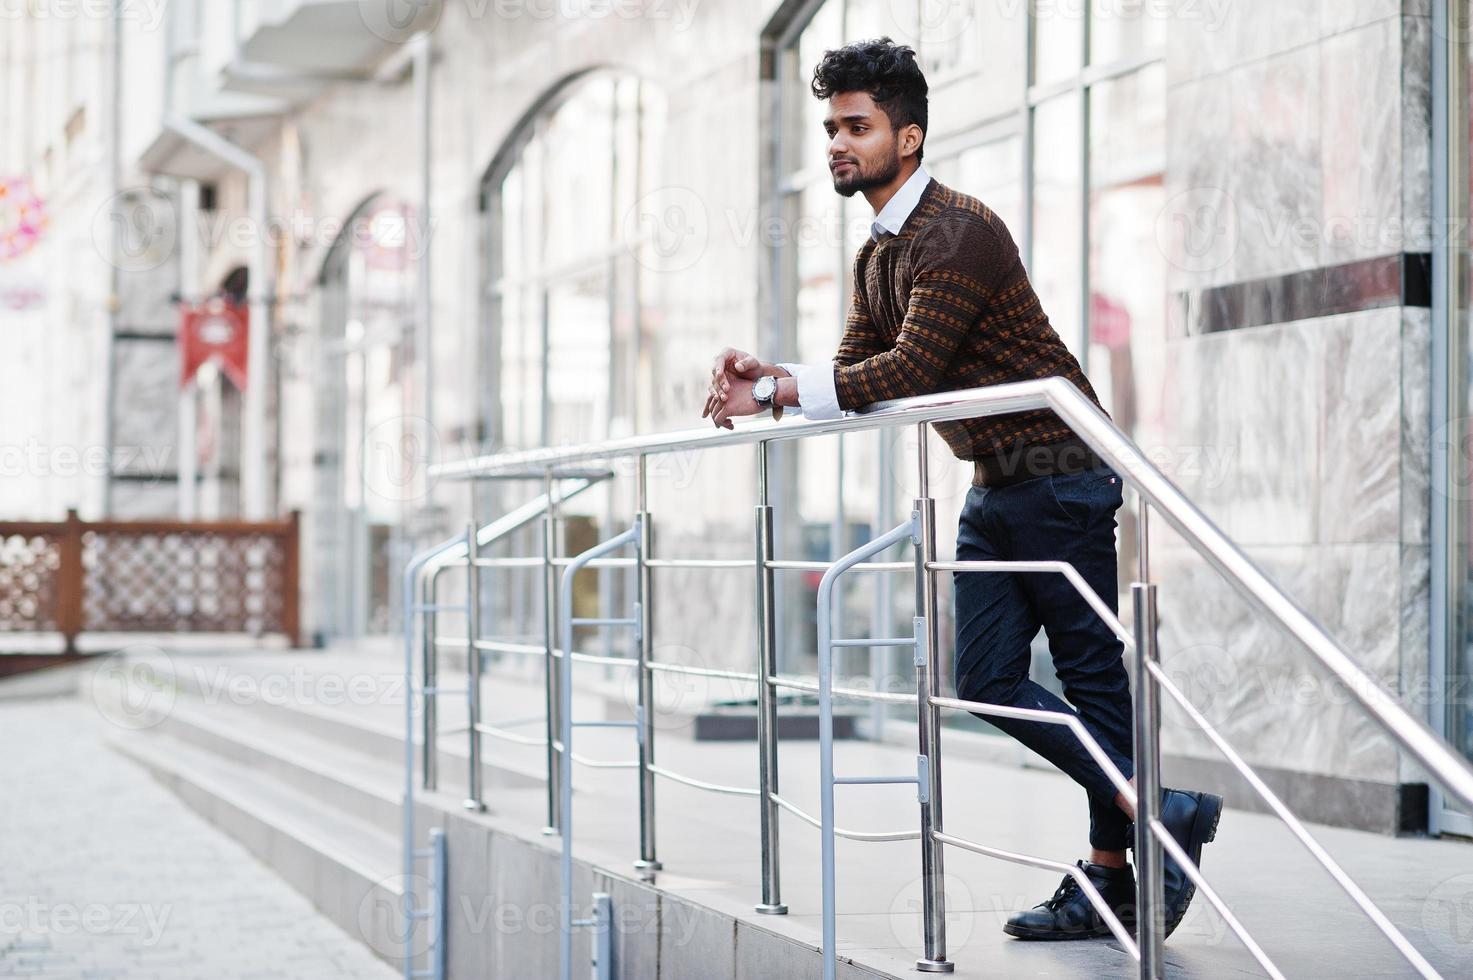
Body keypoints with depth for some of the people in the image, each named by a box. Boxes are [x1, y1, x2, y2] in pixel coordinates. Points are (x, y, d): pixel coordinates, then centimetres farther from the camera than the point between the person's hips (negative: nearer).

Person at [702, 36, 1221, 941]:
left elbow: (908, 370, -25)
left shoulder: (958, 234, -18)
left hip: (1060, 479, -9)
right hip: (996, 491, 9)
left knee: (1094, 674, -4)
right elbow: (857, 371, 10)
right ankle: (1151, 810, 10)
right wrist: (770, 380, -8)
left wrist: (779, 389, -23)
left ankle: (1119, 872, 5)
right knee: (986, 678, 4)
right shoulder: (878, 256, 13)